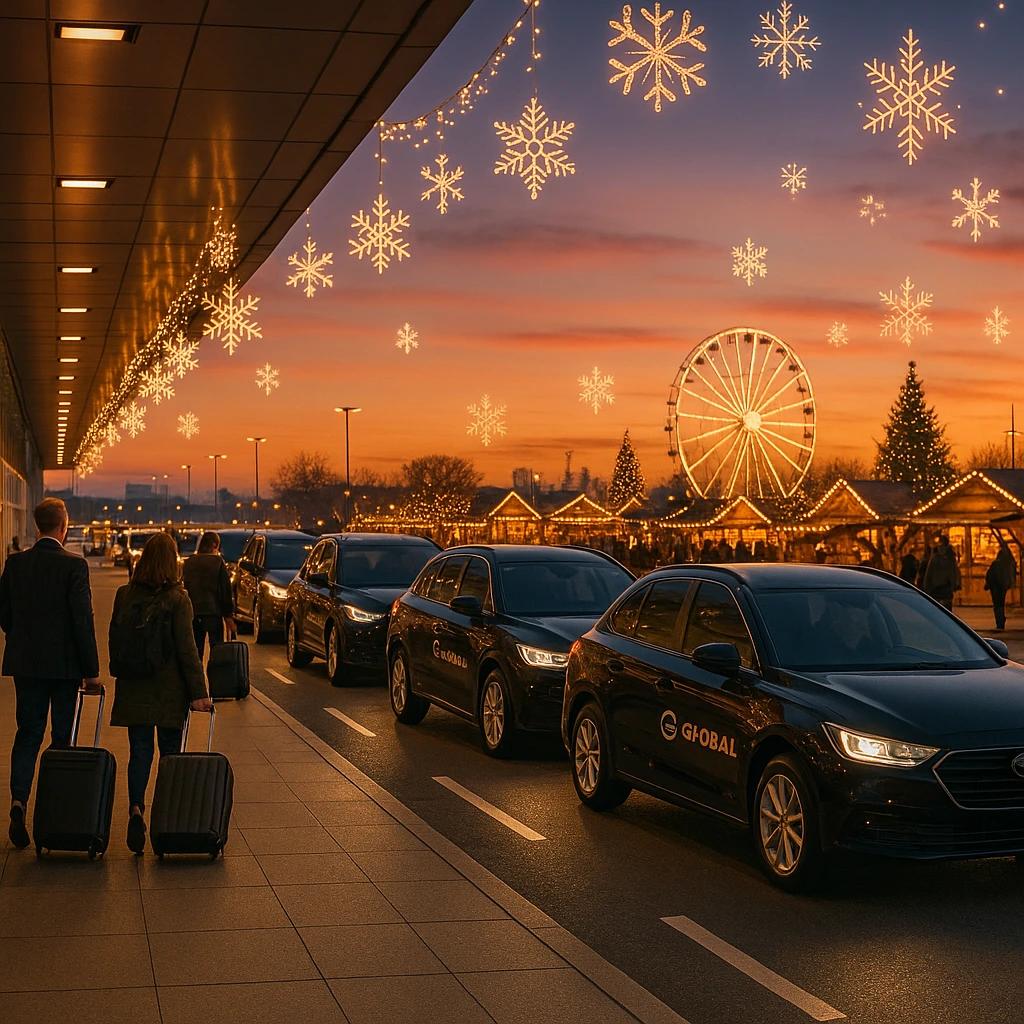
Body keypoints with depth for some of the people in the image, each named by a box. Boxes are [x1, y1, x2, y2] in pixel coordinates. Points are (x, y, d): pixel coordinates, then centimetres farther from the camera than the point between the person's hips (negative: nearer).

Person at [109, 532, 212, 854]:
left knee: (140, 751, 4)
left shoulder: (124, 595, 1)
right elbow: (187, 648, -12)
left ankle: (136, 807, -17)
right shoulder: (177, 599, -11)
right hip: (169, 689, -3)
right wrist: (198, 691, -9)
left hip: (133, 688, 3)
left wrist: (118, 673, 23)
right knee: (169, 751, 10)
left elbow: (114, 640, 9)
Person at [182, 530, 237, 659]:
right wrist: (228, 616, -2)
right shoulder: (217, 562, -7)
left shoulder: (188, 562, 6)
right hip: (212, 613, -4)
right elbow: (225, 591, -6)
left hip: (192, 613, 4)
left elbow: (183, 588, 12)